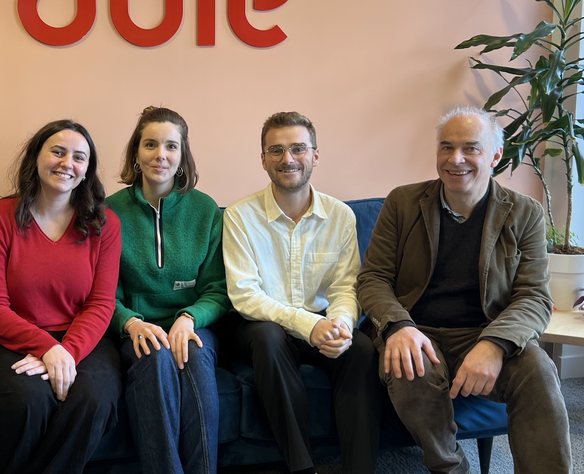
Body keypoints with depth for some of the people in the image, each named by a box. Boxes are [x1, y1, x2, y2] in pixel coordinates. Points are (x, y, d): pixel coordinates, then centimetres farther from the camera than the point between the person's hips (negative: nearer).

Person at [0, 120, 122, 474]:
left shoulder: (104, 223, 6)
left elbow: (101, 304, 0)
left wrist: (67, 351, -18)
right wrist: (46, 348, -19)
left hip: (82, 341, 1)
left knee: (93, 398, -30)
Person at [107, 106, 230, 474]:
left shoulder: (205, 210, 5)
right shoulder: (111, 210, 2)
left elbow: (218, 289, 4)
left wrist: (189, 318, -17)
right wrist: (131, 322, -18)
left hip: (193, 324, 1)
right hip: (136, 328, 0)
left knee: (195, 356, -33)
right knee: (157, 357, -34)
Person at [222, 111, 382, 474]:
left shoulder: (341, 216, 1)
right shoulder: (240, 215, -8)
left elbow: (345, 288, 0)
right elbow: (243, 295, -14)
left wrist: (341, 322, -26)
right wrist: (307, 323, -27)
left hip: (321, 325, 2)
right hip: (265, 325, -2)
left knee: (362, 348, -28)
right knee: (268, 336, -35)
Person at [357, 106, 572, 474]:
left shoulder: (524, 214, 4)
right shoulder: (403, 203, 6)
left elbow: (535, 296, -4)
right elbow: (373, 278, 2)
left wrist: (494, 343, -26)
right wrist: (398, 326, -21)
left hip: (485, 335, 0)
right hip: (416, 334, 1)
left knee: (537, 370, -32)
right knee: (412, 372, -32)